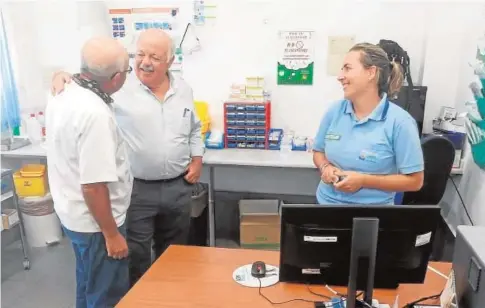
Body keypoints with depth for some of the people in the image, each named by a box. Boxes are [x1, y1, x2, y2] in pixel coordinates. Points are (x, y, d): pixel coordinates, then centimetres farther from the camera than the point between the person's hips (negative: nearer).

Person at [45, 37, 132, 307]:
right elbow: (93, 186, -29)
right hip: (95, 222, -9)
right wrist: (112, 234, -19)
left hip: (74, 213, 9)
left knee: (89, 286, 26)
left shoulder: (63, 96, -1)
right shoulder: (95, 114, -30)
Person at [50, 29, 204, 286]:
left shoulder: (184, 90, 4)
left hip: (178, 187, 4)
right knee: (136, 257, 10)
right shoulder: (119, 88, -10)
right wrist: (62, 77, -25)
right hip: (136, 189, -4)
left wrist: (197, 158, 5)